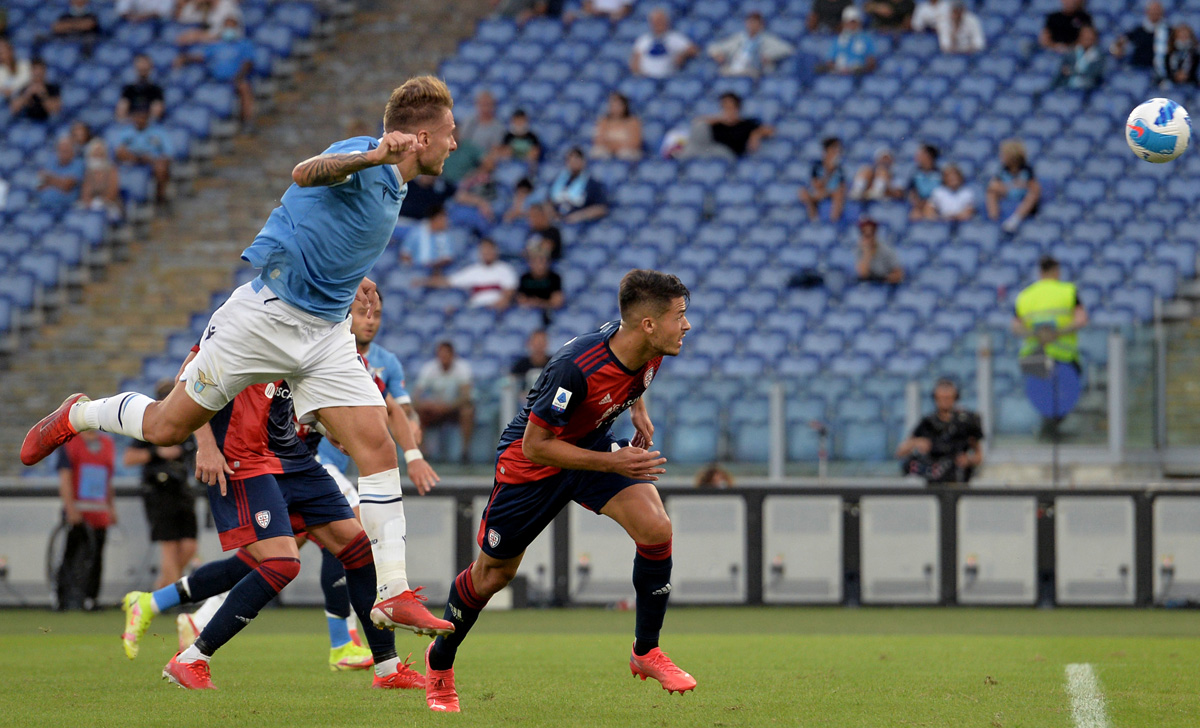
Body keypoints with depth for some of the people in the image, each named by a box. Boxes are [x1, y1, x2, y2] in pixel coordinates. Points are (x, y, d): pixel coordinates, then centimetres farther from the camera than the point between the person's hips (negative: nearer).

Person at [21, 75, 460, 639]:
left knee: (378, 447, -9)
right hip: (267, 314, -7)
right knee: (167, 426, 4)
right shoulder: (362, 157, -15)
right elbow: (306, 173, -39)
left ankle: (393, 594, -9)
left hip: (325, 334, 8)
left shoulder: (390, 182, 13)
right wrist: (375, 155, -54)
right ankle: (77, 415, 35)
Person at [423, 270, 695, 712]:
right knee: (492, 576, 8)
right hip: (531, 461, -5)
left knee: (656, 529, -18)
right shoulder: (575, 366, -38)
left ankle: (645, 651, 0)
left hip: (593, 443, 5)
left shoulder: (651, 350, -16)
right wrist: (612, 463, -32)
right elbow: (535, 445, -30)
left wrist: (638, 409, 5)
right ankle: (440, 662, 36)